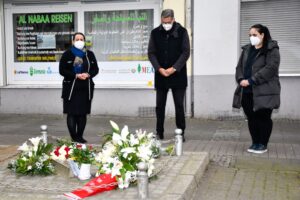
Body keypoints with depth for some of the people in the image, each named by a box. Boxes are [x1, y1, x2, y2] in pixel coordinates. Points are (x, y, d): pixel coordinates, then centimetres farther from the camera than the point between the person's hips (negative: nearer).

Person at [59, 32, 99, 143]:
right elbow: (62, 70, -6)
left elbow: (95, 69, 10)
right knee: (71, 113, -3)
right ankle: (74, 137, 3)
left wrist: (88, 75, -12)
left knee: (83, 113, 6)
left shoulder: (90, 54, 10)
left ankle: (80, 136, 14)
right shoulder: (67, 54, 0)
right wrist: (76, 75, -17)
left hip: (86, 88, 3)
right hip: (71, 87, -3)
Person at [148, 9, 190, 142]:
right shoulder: (155, 33, 4)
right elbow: (151, 53, 2)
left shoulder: (182, 32, -2)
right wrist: (159, 69, -11)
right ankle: (159, 133, 15)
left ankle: (181, 132, 11)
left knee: (179, 105, 2)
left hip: (178, 75, -2)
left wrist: (174, 68, -14)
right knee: (159, 106, 6)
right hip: (160, 75, 2)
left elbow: (186, 52, -6)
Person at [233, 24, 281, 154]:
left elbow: (270, 68, -16)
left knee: (263, 118, 2)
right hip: (247, 92, 6)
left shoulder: (272, 50, -4)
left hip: (264, 92, -6)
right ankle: (255, 142, 21)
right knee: (251, 118, 9)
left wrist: (251, 80, -20)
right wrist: (241, 80, -7)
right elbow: (239, 67, 15)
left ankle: (263, 144, 13)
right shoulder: (246, 50, 17)